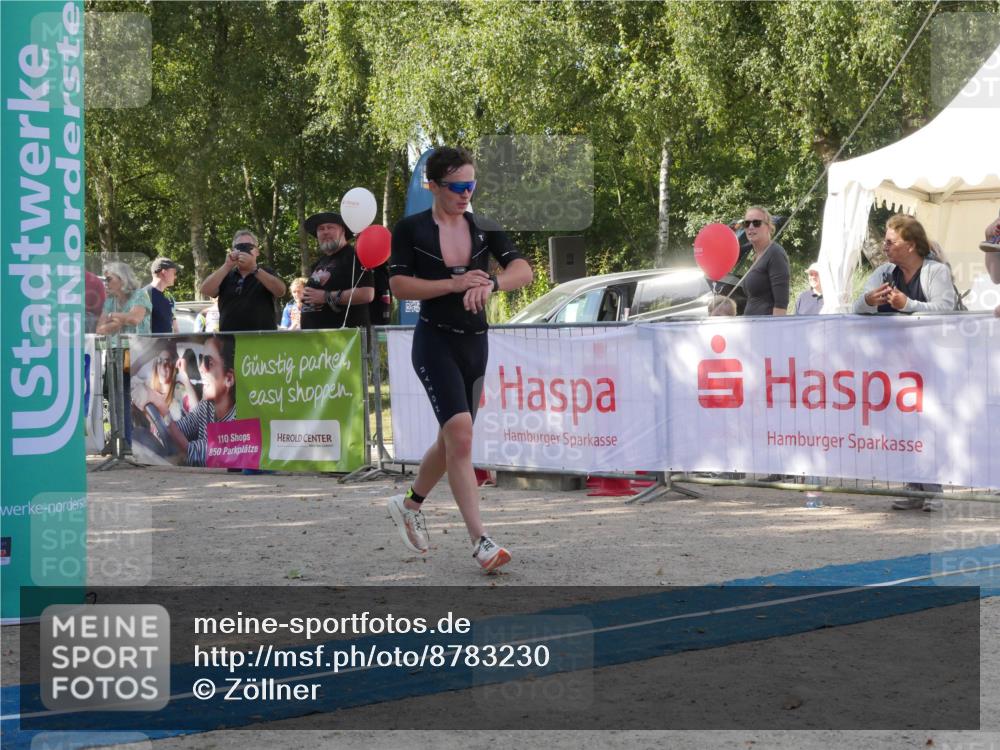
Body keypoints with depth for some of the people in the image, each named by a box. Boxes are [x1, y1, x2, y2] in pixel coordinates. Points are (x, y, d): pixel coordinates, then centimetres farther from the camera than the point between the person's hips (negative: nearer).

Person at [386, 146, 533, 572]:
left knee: (453, 439, 13)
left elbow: (523, 270, -7)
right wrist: (453, 284, -18)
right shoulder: (411, 230, -2)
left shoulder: (484, 230, 6)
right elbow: (399, 285, -9)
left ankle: (410, 504, 40)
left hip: (475, 343, 5)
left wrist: (490, 284, -27)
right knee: (460, 432, -19)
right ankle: (480, 541, -20)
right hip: (435, 342, -5)